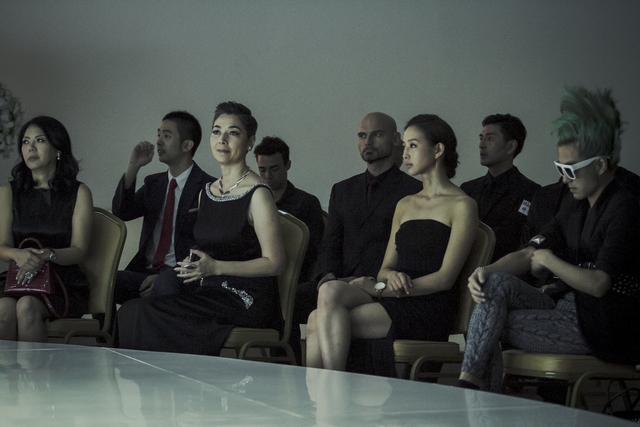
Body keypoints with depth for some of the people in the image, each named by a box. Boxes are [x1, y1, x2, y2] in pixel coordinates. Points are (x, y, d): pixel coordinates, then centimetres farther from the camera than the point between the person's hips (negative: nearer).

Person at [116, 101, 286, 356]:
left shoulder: (257, 195, -7)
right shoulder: (206, 192, 16)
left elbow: (274, 263, -10)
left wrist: (215, 267, -17)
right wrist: (193, 266, 3)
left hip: (245, 300, -7)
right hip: (210, 293, 7)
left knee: (135, 313, -21)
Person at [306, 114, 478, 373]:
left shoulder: (462, 206, 0)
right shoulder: (404, 205, 24)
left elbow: (445, 278, -8)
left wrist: (384, 289, -14)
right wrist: (391, 276, -7)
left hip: (428, 308, -6)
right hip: (393, 301, 6)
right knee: (330, 291, -26)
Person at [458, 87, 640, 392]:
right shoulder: (574, 208, 14)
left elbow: (597, 284, -23)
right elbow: (528, 255, 9)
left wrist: (549, 260, -9)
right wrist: (486, 272, -11)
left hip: (605, 331, -8)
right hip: (572, 311, 8)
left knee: (493, 327, -13)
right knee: (497, 283, -10)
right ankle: (469, 383, -15)